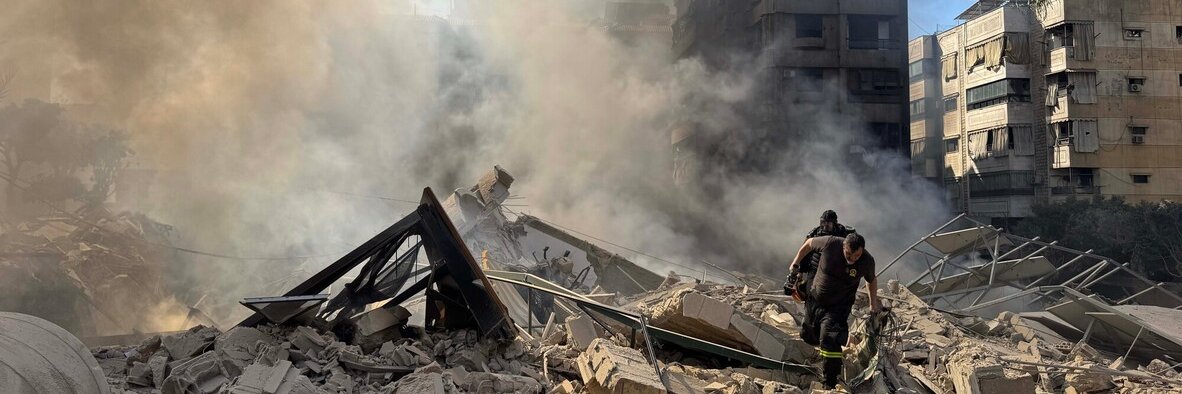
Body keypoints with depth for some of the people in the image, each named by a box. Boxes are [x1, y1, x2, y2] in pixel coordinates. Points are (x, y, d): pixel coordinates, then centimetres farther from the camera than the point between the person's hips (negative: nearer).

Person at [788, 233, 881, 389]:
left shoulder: (867, 261, -20)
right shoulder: (830, 243, -25)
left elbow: (872, 280, 4)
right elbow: (809, 243, -4)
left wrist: (874, 303, 10)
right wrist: (795, 264, 4)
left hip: (838, 307, -2)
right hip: (815, 299, 3)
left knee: (830, 342, -17)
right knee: (808, 336, 17)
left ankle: (831, 384, -3)